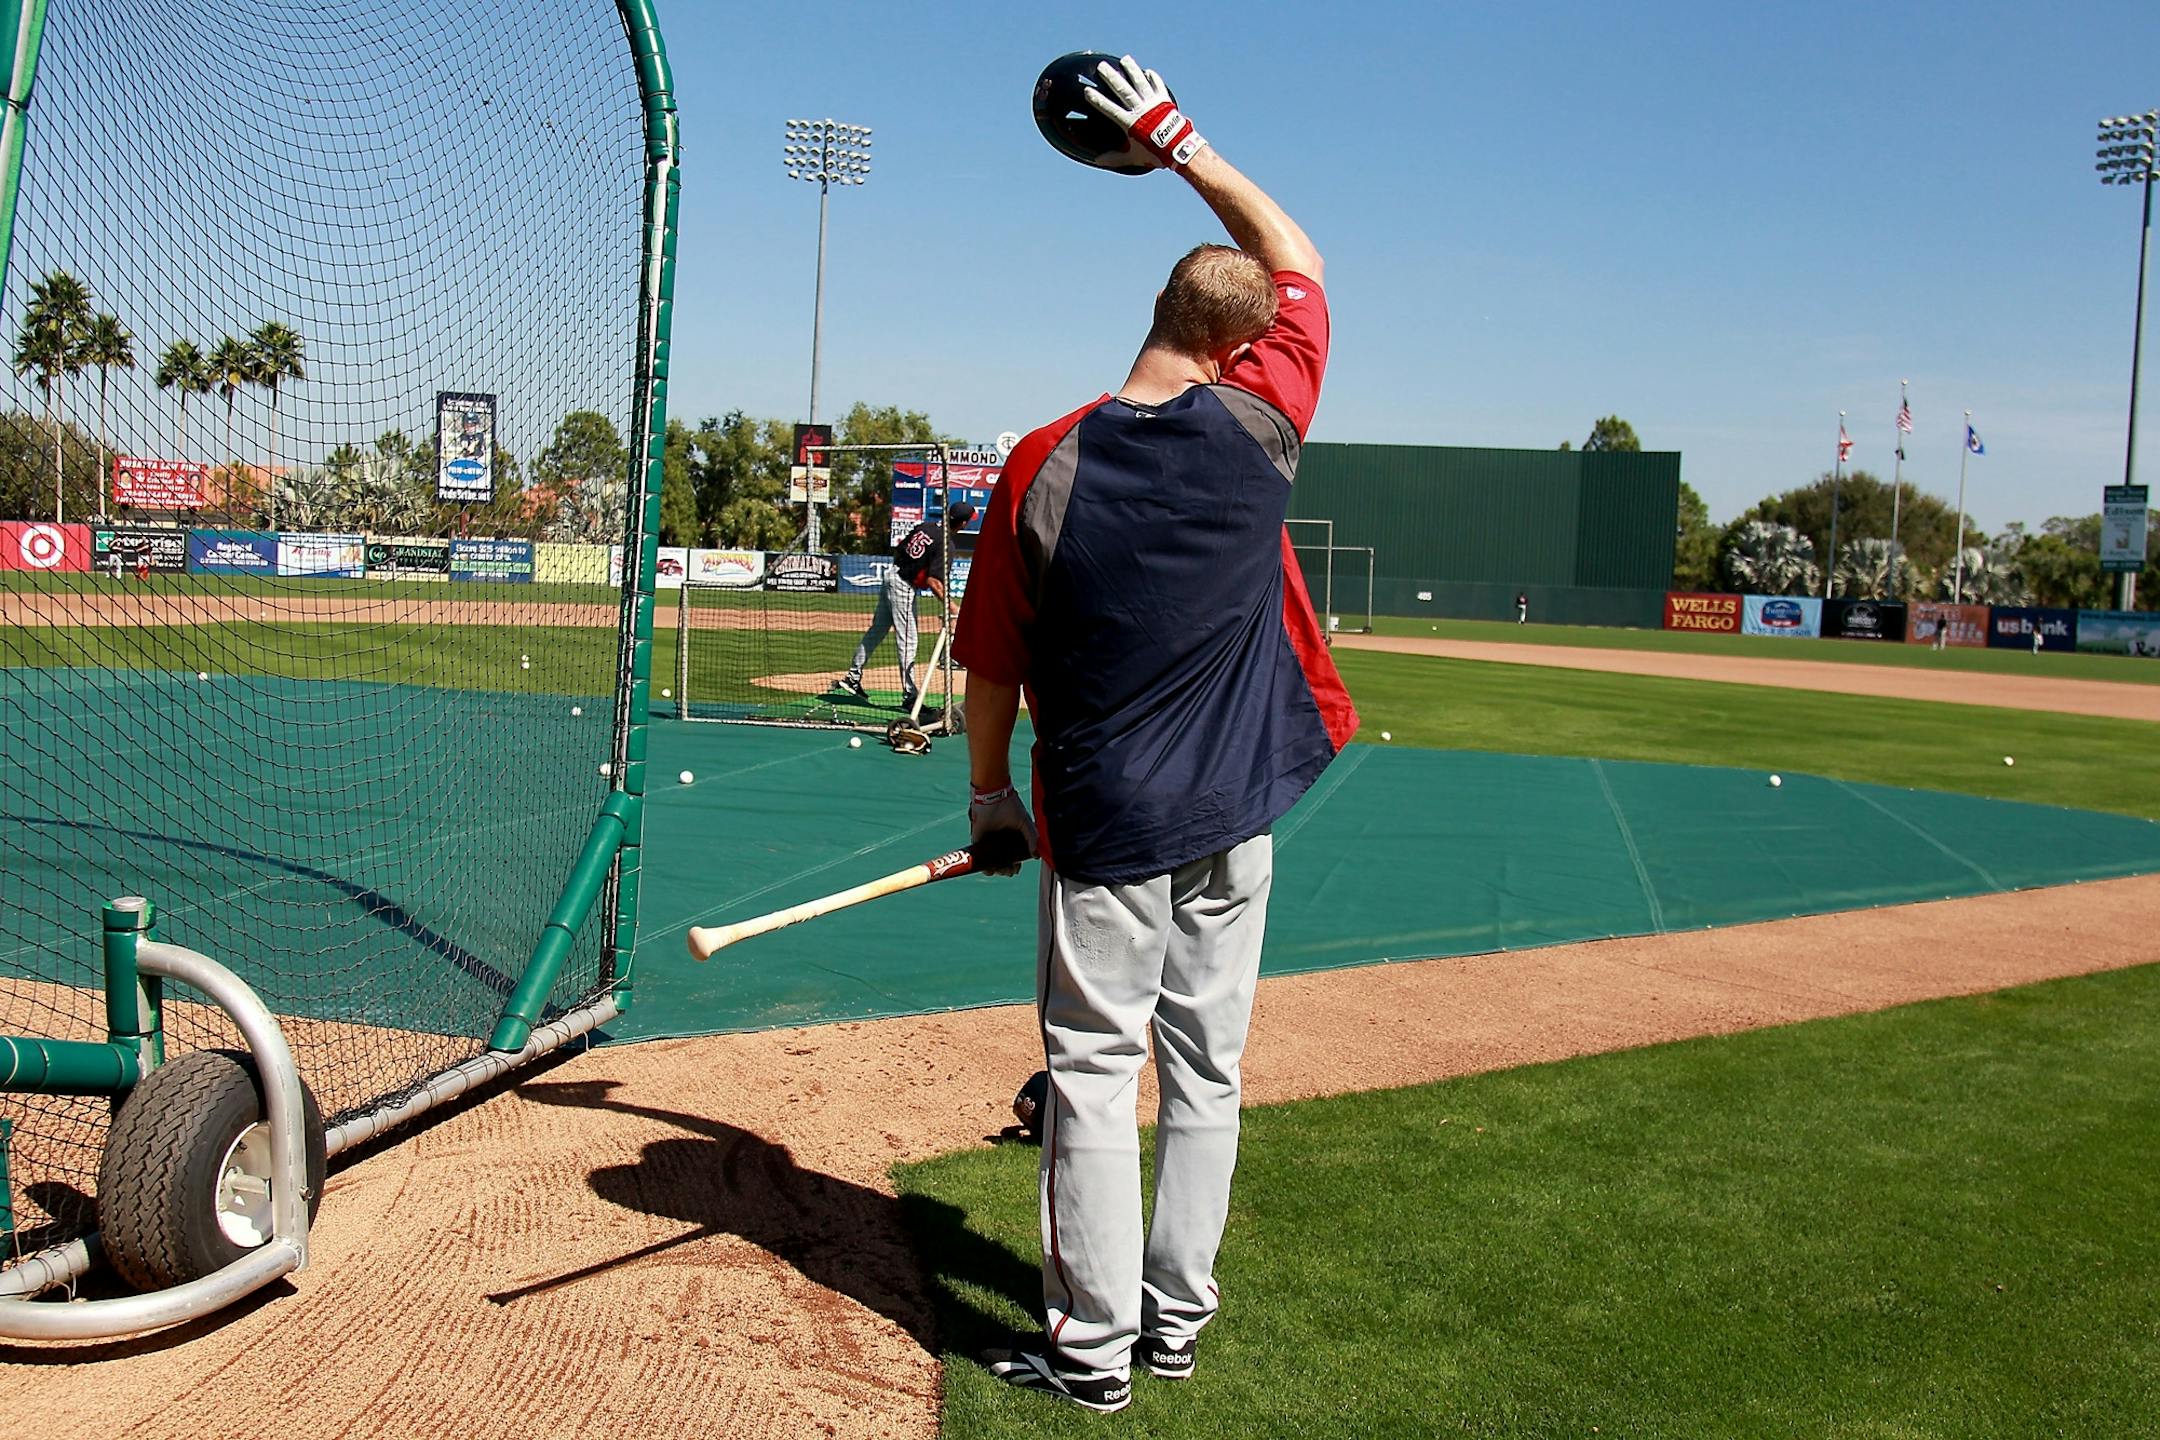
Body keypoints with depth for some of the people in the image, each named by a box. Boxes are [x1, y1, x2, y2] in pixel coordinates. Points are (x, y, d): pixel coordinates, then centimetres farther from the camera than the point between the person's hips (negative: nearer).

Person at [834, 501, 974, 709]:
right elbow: (933, 581, -25)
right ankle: (909, 696, -2)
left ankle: (853, 677, 26)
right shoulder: (945, 545, -18)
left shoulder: (925, 526, 5)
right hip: (905, 587, -8)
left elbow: (898, 550, 13)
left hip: (891, 575, 8)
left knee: (876, 631, 18)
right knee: (907, 641, -5)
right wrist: (949, 607, -25)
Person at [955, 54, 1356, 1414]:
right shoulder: (1257, 428, -7)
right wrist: (1181, 141, 18)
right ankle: (1177, 1315, 25)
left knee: (1094, 1075, 7)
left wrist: (992, 797, 11)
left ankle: (1093, 1342, 15)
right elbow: (1301, 261, 11)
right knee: (1207, 1072, 13)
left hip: (1102, 820, -2)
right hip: (1231, 818, 2)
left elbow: (991, 664, -3)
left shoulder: (1045, 466, -10)